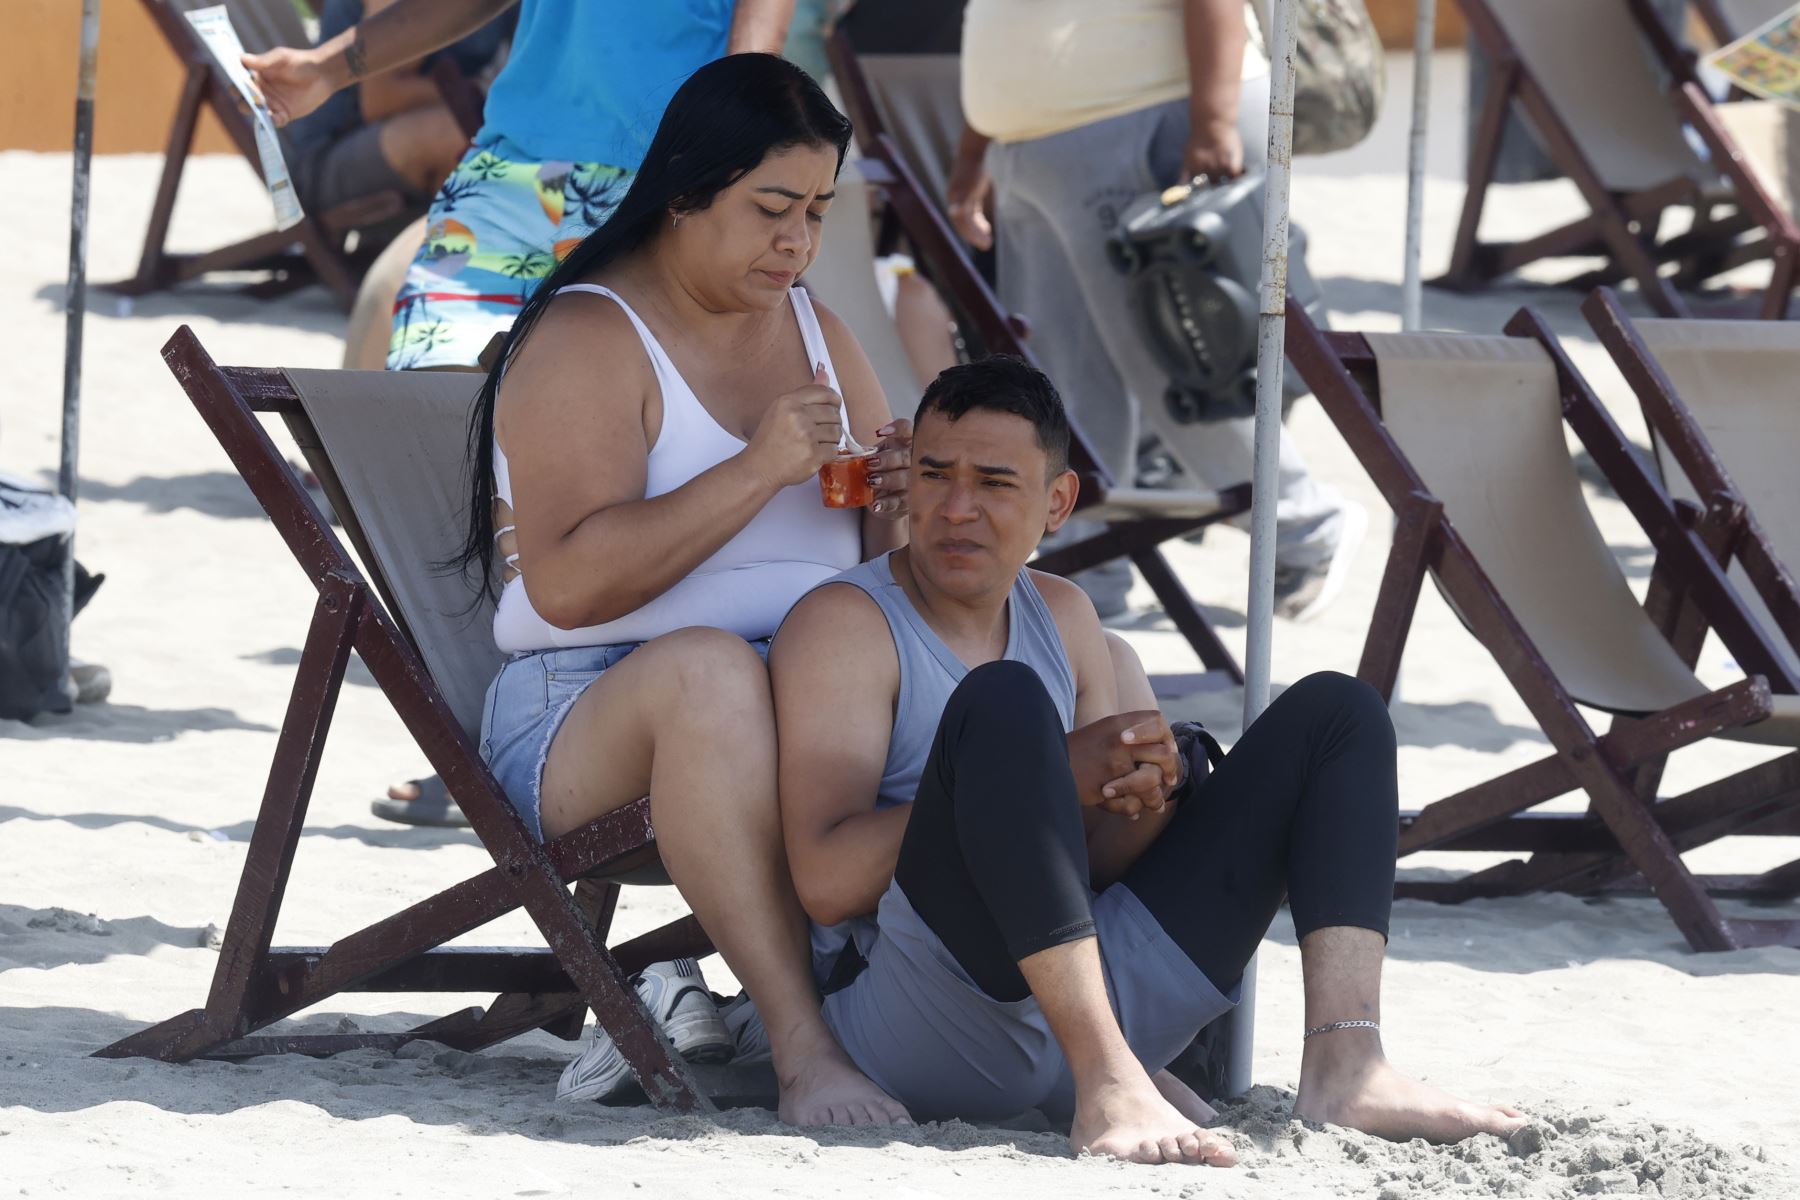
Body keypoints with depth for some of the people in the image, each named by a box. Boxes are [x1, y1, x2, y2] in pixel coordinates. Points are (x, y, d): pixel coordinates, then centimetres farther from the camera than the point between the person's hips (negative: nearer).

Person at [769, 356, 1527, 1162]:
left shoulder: (1063, 618, 20)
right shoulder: (845, 625, -2)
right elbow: (825, 881, -15)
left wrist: (1151, 793, -8)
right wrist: (1057, 776, -19)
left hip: (1097, 988, 7)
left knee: (1335, 711, 7)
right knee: (1002, 700, -31)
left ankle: (1344, 1065, -16)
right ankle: (1108, 1088, -41)